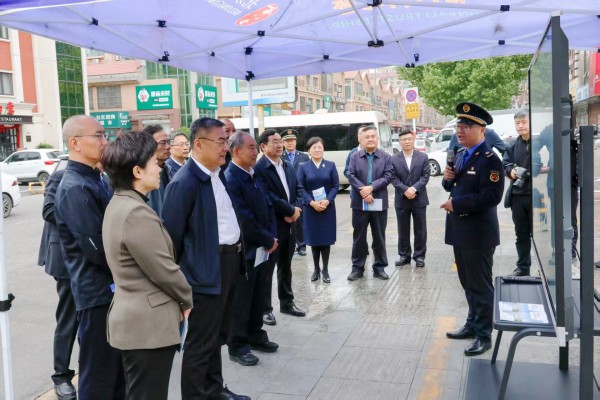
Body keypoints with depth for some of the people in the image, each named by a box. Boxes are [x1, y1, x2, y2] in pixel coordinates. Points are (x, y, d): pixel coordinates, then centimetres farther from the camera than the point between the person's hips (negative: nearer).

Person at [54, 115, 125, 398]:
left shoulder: (94, 180, 11)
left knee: (119, 368, 20)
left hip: (113, 287, 9)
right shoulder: (75, 189, -19)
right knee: (99, 375, 5)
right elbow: (97, 248, -23)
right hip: (98, 291, -9)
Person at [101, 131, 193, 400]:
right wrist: (186, 299, -2)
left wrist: (178, 299, 12)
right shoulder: (137, 213, -24)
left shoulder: (118, 204, 8)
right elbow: (164, 270, -21)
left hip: (133, 318, 10)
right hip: (148, 324, -10)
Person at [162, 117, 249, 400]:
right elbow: (172, 233, -16)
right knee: (201, 342, 3)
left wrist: (237, 254, 17)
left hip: (230, 262, 9)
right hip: (206, 268, -9)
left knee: (217, 335, 22)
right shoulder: (185, 182, -18)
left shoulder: (219, 174, 10)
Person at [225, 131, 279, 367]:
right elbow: (244, 220, -22)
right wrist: (268, 240, -12)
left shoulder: (253, 175, 9)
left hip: (261, 249, 8)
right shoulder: (230, 179, -20)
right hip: (244, 251, -8)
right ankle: (237, 346, 17)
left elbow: (267, 207, 13)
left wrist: (272, 236, 0)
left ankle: (256, 336, 33)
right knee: (241, 301, 4)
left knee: (258, 297, 18)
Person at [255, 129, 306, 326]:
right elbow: (267, 197, -21)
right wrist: (290, 211, -15)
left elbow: (298, 190, 13)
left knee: (286, 267, 17)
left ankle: (287, 302, 29)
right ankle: (265, 309, 13)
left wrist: (295, 210, -6)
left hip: (290, 223, 7)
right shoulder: (259, 168, -14)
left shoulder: (288, 166, 12)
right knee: (267, 268, 3)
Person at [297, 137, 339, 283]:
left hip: (328, 207, 0)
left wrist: (327, 201, -15)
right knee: (314, 239, 6)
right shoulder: (303, 167, 2)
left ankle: (325, 270, 14)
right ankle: (316, 269, 18)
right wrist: (312, 202, -17)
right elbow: (301, 188, -3)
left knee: (326, 238, 4)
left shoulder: (330, 165, 4)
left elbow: (336, 186, 0)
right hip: (310, 208, 0)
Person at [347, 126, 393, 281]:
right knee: (359, 236, 7)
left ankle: (379, 267, 18)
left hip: (379, 203, 0)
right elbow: (351, 176, -5)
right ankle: (357, 267, 16)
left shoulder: (386, 157, 5)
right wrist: (363, 191, -18)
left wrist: (371, 187, -18)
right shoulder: (355, 157, 6)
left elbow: (388, 176, -6)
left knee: (379, 237, 7)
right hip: (359, 203, 0)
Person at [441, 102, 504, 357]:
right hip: (460, 230, 9)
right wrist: (448, 179, -2)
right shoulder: (460, 156, 13)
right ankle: (473, 324, 34)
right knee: (468, 283, 20)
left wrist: (456, 204, -22)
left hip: (478, 232, -9)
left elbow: (492, 196, -24)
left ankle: (484, 335, 14)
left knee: (481, 285, 2)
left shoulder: (489, 159, -15)